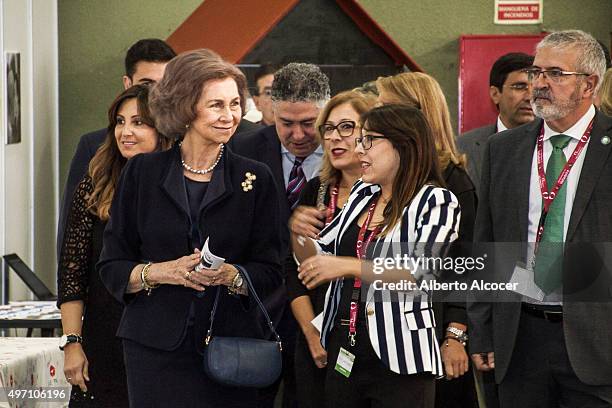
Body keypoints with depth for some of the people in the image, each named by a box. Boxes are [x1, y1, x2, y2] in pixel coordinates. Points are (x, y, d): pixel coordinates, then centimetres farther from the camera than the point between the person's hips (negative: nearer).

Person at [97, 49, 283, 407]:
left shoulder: (256, 179, 6)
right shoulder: (142, 173, 5)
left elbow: (270, 273, 4)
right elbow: (112, 267, 4)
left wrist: (228, 275, -16)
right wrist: (162, 271, -14)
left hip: (230, 347, 0)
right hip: (155, 347, 0)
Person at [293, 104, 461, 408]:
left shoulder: (436, 201, -6)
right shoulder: (362, 195, 14)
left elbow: (423, 273, -19)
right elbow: (317, 257, 19)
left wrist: (348, 266, -22)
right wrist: (296, 232, -1)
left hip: (399, 360, -6)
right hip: (344, 351, 6)